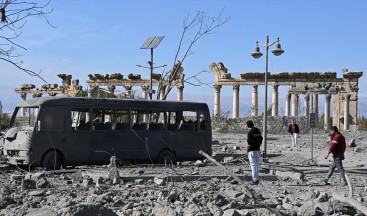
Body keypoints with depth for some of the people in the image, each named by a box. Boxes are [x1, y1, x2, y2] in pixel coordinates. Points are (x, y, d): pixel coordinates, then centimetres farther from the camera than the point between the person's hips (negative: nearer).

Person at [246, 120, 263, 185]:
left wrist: (247, 151, -6)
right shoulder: (258, 131, 7)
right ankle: (257, 179, 19)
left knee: (253, 166, -5)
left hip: (252, 151, -8)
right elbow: (260, 141, 11)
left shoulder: (250, 132, -17)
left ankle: (255, 180, -7)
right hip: (257, 150, 8)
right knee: (256, 165, 15)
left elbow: (249, 143, -19)